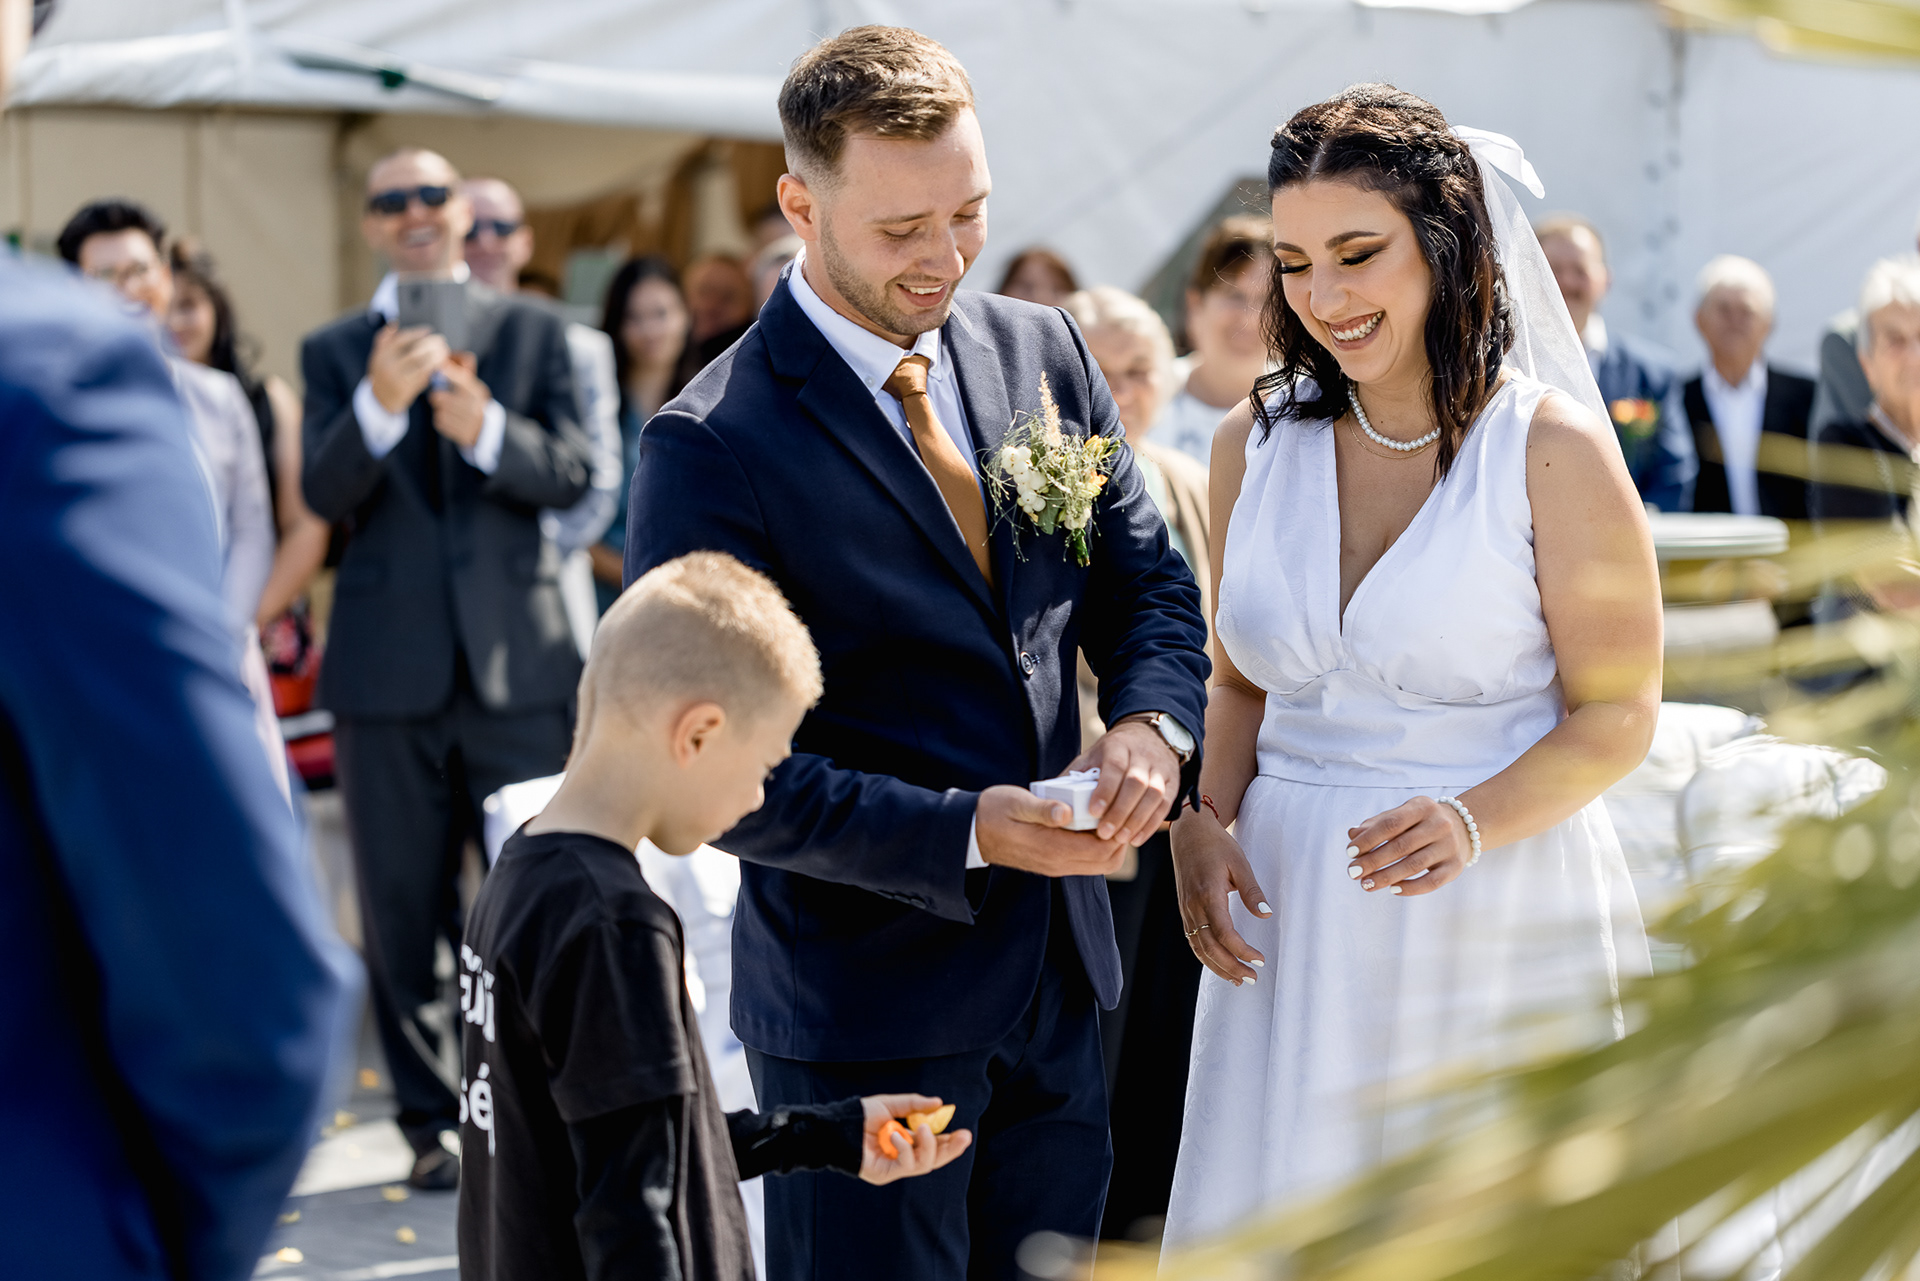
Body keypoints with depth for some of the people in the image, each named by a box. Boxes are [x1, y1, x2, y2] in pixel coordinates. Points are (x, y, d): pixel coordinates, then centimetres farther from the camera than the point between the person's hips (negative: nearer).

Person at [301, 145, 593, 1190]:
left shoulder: (532, 331, 8)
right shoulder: (335, 351, 8)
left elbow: (572, 475, -3)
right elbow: (323, 493, -6)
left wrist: (488, 428, -22)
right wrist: (380, 404, -24)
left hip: (515, 653, 0)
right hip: (389, 664, 1)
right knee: (402, 906, 6)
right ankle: (432, 1120, 17)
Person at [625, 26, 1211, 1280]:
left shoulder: (1044, 353, 4)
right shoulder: (711, 449, -15)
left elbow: (1152, 590, 10)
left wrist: (1149, 724, -12)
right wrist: (967, 833, -23)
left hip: (1059, 984, 6)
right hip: (864, 1000, -6)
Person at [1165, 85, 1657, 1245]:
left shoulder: (1553, 448, -9)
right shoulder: (1257, 442, 5)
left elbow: (1617, 714, -6)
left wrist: (1472, 821, -22)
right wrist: (1201, 819, -4)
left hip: (1497, 919, -3)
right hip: (1291, 911, 4)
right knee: (1277, 1216, 7)